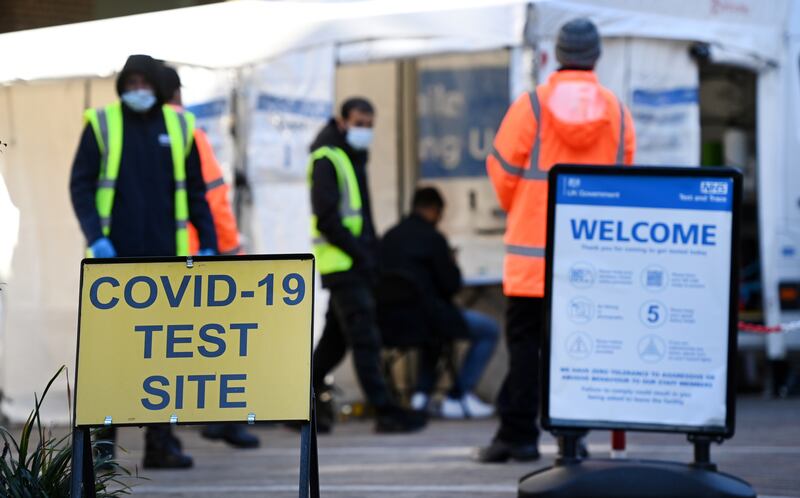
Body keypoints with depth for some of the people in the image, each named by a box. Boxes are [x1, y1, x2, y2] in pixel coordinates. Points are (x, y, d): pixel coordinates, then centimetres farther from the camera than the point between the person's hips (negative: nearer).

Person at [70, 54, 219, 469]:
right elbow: (80, 185, -2)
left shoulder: (177, 127, 10)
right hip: (115, 256, -3)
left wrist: (208, 244, 5)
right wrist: (95, 237, -15)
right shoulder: (102, 125, 1)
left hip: (164, 256, 3)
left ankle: (160, 444, 6)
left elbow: (195, 192, 13)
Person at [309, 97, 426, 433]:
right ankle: (385, 411, -15)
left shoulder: (353, 158, 20)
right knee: (365, 338, -12)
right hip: (341, 263, -10)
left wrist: (372, 253, 12)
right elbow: (326, 218, -17)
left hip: (355, 264, 10)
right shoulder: (327, 159, -9)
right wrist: (360, 253, -19)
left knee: (335, 339, 12)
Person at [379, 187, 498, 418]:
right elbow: (452, 285, -7)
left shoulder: (388, 237, 8)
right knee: (489, 330, 8)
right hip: (427, 317, -8)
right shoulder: (432, 238, -11)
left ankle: (422, 392, 27)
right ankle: (458, 396, 6)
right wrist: (452, 265, 14)